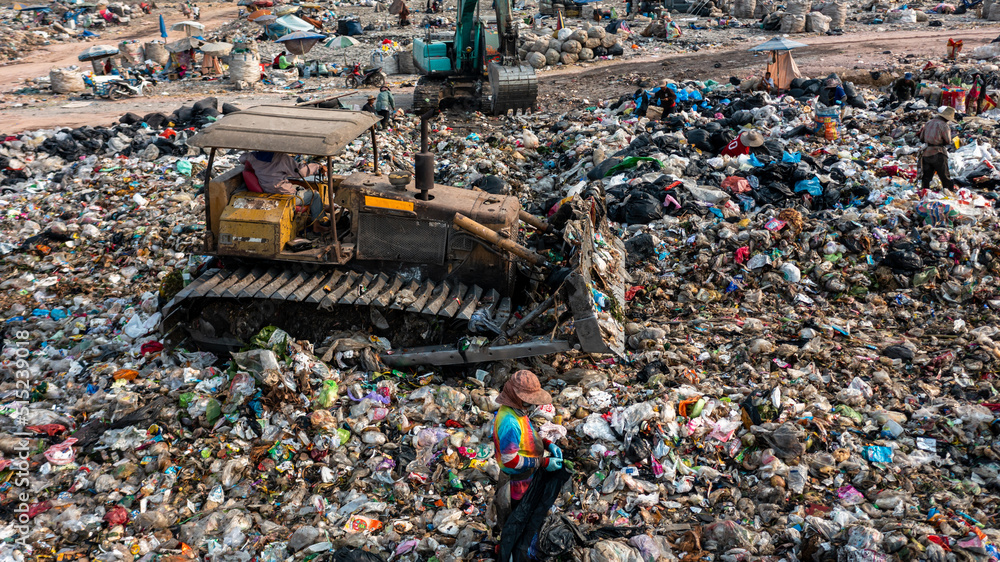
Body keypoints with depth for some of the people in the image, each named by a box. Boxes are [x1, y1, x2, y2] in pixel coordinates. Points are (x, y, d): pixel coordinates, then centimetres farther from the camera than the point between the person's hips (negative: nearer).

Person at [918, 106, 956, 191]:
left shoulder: (928, 123, 11)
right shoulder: (944, 125, -8)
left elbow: (921, 138, 16)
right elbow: (948, 141, -6)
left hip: (926, 153, 5)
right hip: (937, 154, -5)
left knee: (926, 176, 9)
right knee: (945, 177, 2)